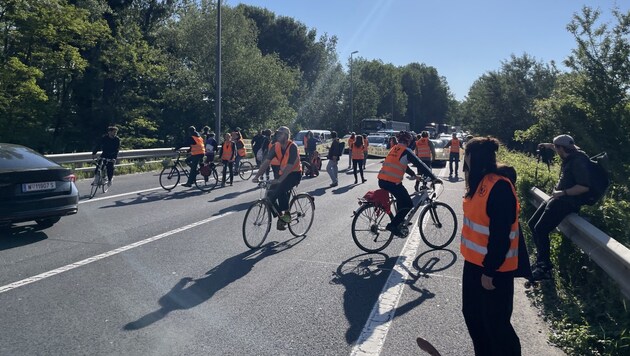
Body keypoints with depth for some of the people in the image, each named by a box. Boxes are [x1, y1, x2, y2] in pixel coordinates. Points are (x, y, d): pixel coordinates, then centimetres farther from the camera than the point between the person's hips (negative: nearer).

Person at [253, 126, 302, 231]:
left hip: (295, 174, -6)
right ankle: (280, 216, 8)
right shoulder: (276, 146, -3)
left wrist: (280, 179, -41)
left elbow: (290, 165, -30)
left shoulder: (292, 146, -20)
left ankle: (286, 213, -12)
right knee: (270, 194, -9)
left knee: (281, 189, -31)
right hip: (283, 173, 6)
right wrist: (257, 176, -20)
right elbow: (266, 161, -9)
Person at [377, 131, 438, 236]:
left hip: (382, 180, 8)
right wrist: (433, 178, -9)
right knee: (408, 204, 6)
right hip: (392, 182, -8)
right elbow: (420, 165, -10)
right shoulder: (406, 151, -6)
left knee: (401, 198, 31)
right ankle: (393, 225, 0)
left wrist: (414, 175, 38)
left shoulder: (394, 149, 19)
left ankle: (400, 221, 40)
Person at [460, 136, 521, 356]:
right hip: (474, 262, 9)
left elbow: (500, 236, -24)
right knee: (472, 314, 21)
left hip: (494, 269, -9)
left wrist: (490, 271, -20)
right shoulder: (479, 182, 5)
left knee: (495, 323, 4)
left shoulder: (500, 188, -23)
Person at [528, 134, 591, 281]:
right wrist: (549, 145, 34)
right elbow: (562, 148, 39)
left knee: (540, 230, -18)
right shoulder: (571, 155, 11)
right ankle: (541, 260, 15)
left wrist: (563, 193, -21)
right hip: (559, 198, 10)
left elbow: (584, 186, -23)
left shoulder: (578, 161, -17)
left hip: (569, 200, -10)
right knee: (532, 224, 9)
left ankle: (545, 268, -8)